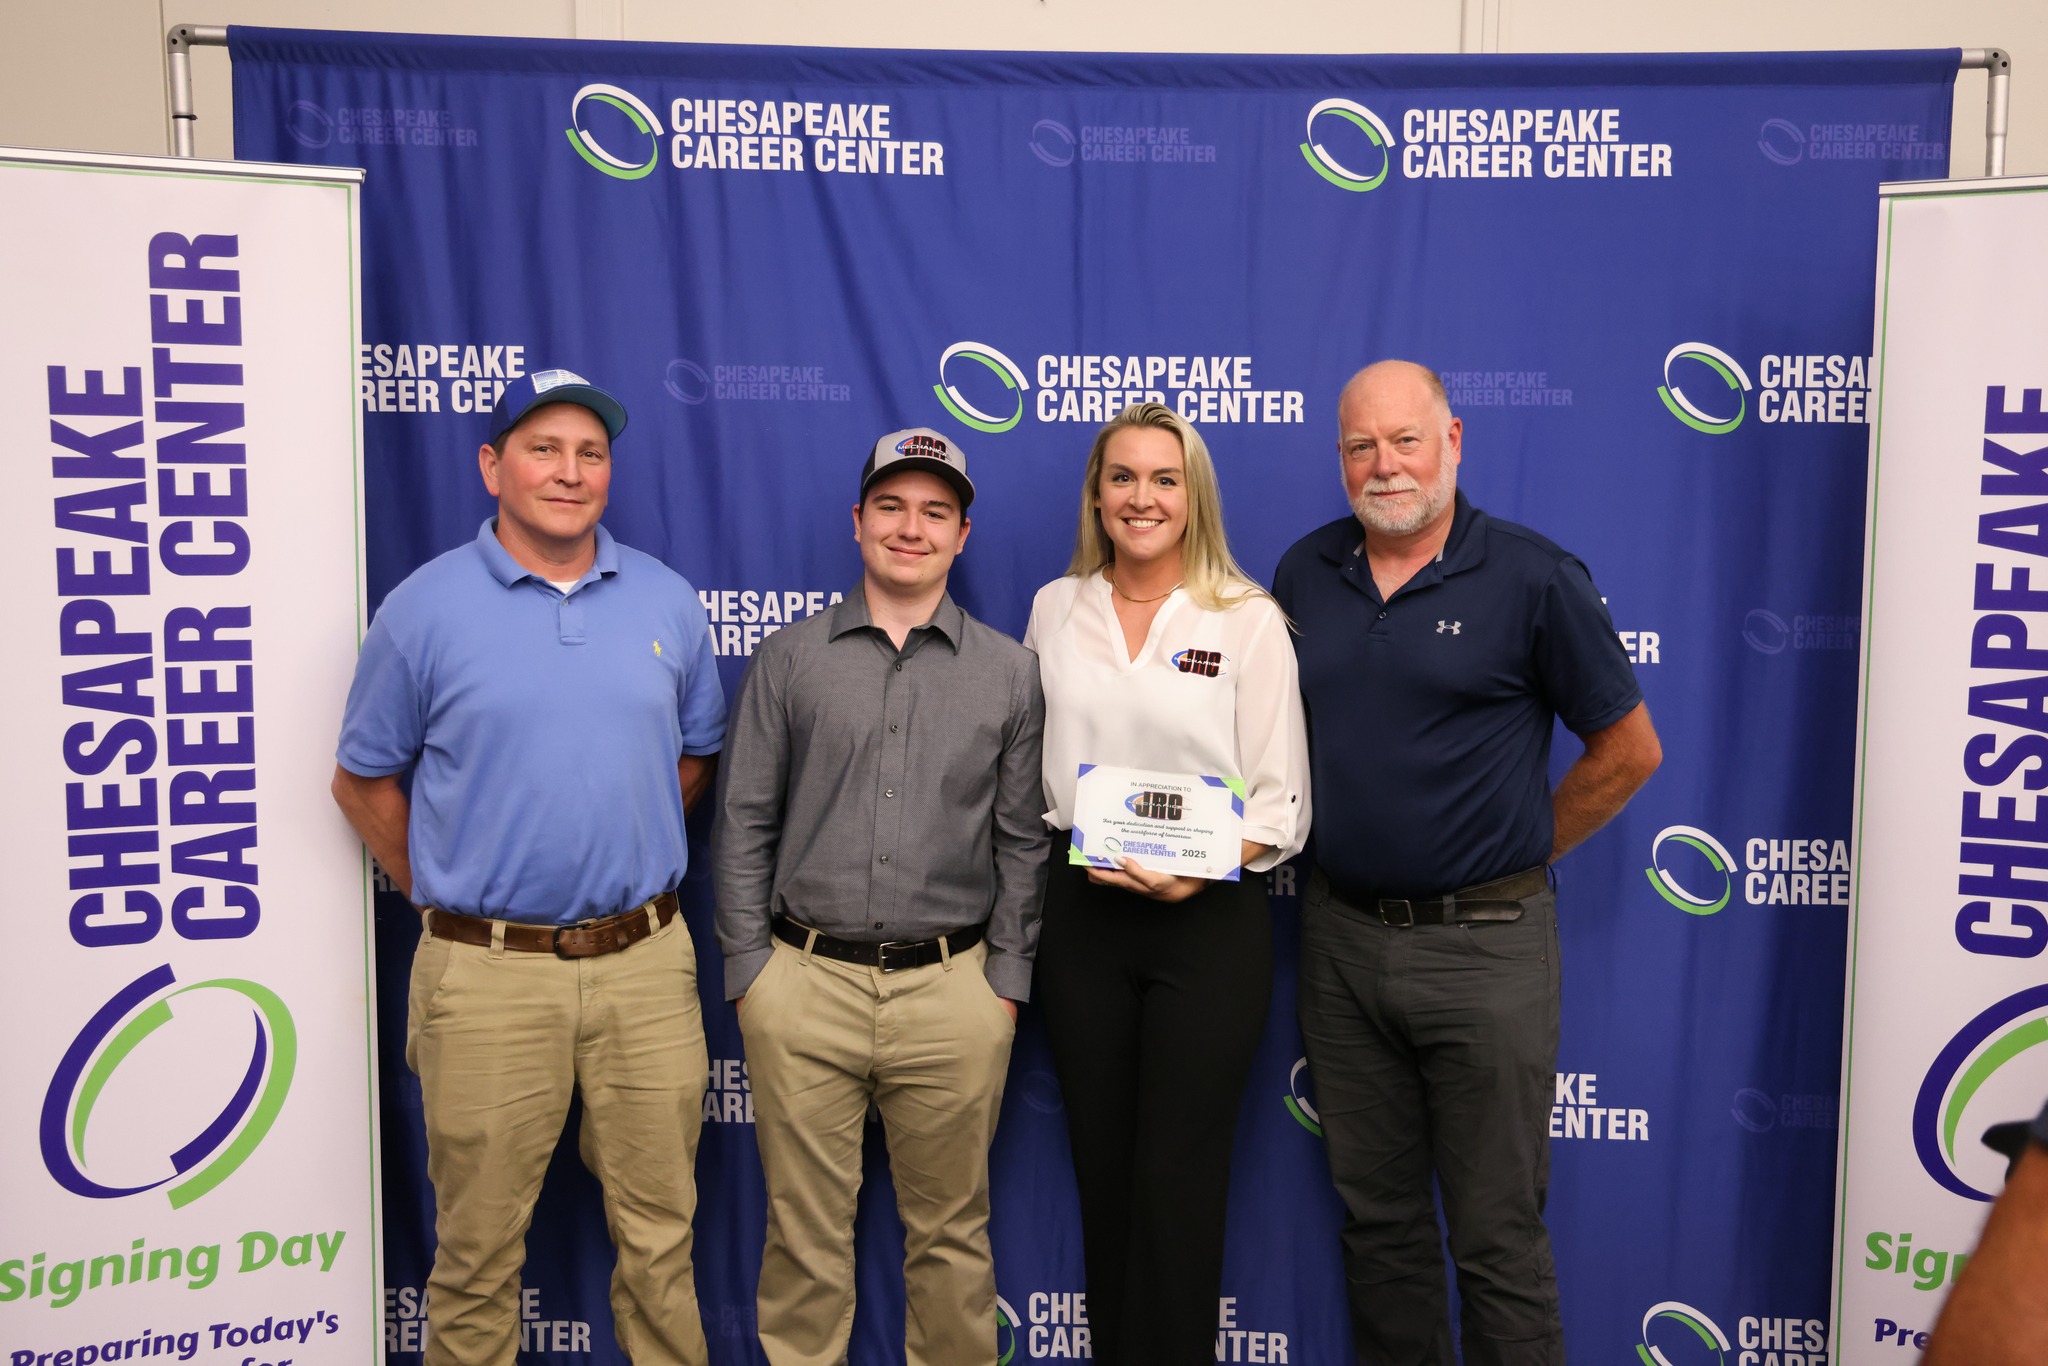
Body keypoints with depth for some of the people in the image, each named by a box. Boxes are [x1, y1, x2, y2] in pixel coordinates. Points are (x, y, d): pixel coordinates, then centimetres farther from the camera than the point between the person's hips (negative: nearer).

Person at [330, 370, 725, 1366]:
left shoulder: (667, 601, 6)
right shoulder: (425, 607, -2)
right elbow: (363, 781, 6)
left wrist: (628, 857, 10)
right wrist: (449, 896, 5)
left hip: (645, 960, 3)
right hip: (489, 975, -2)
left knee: (659, 1235, 12)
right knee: (479, 1249, 10)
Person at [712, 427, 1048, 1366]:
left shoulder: (1008, 671, 6)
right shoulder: (788, 660, 5)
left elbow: (1022, 838, 7)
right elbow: (743, 823, 5)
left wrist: (1007, 977, 2)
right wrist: (748, 967, 0)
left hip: (952, 991, 1)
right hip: (806, 985, 0)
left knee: (949, 1229, 11)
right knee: (807, 1227, 9)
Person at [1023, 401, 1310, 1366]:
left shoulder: (1248, 621, -4)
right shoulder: (1054, 610, 7)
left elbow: (1280, 803, -5)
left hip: (1208, 921, -3)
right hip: (1081, 913, 4)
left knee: (1178, 1180, 1)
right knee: (1101, 1169, 13)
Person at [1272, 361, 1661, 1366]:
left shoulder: (1532, 577, -8)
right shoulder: (1304, 573, 5)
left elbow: (1629, 750, -1)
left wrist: (1518, 852, 3)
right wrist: (1340, 834, 11)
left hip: (1482, 945, -4)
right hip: (1340, 936, 4)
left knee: (1496, 1234, 5)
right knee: (1376, 1216, 17)